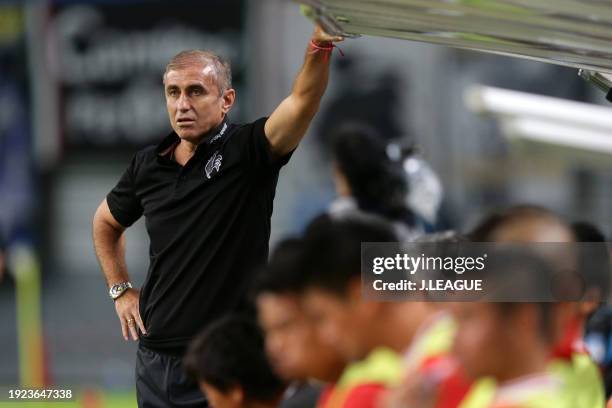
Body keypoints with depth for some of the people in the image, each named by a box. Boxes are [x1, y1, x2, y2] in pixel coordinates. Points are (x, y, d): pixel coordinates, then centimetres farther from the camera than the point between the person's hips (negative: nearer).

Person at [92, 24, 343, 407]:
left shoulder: (247, 151, -8)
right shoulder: (148, 165, 6)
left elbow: (303, 102, -28)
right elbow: (107, 221, 26)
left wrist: (320, 47, -46)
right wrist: (120, 290, 16)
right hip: (156, 358, 5)